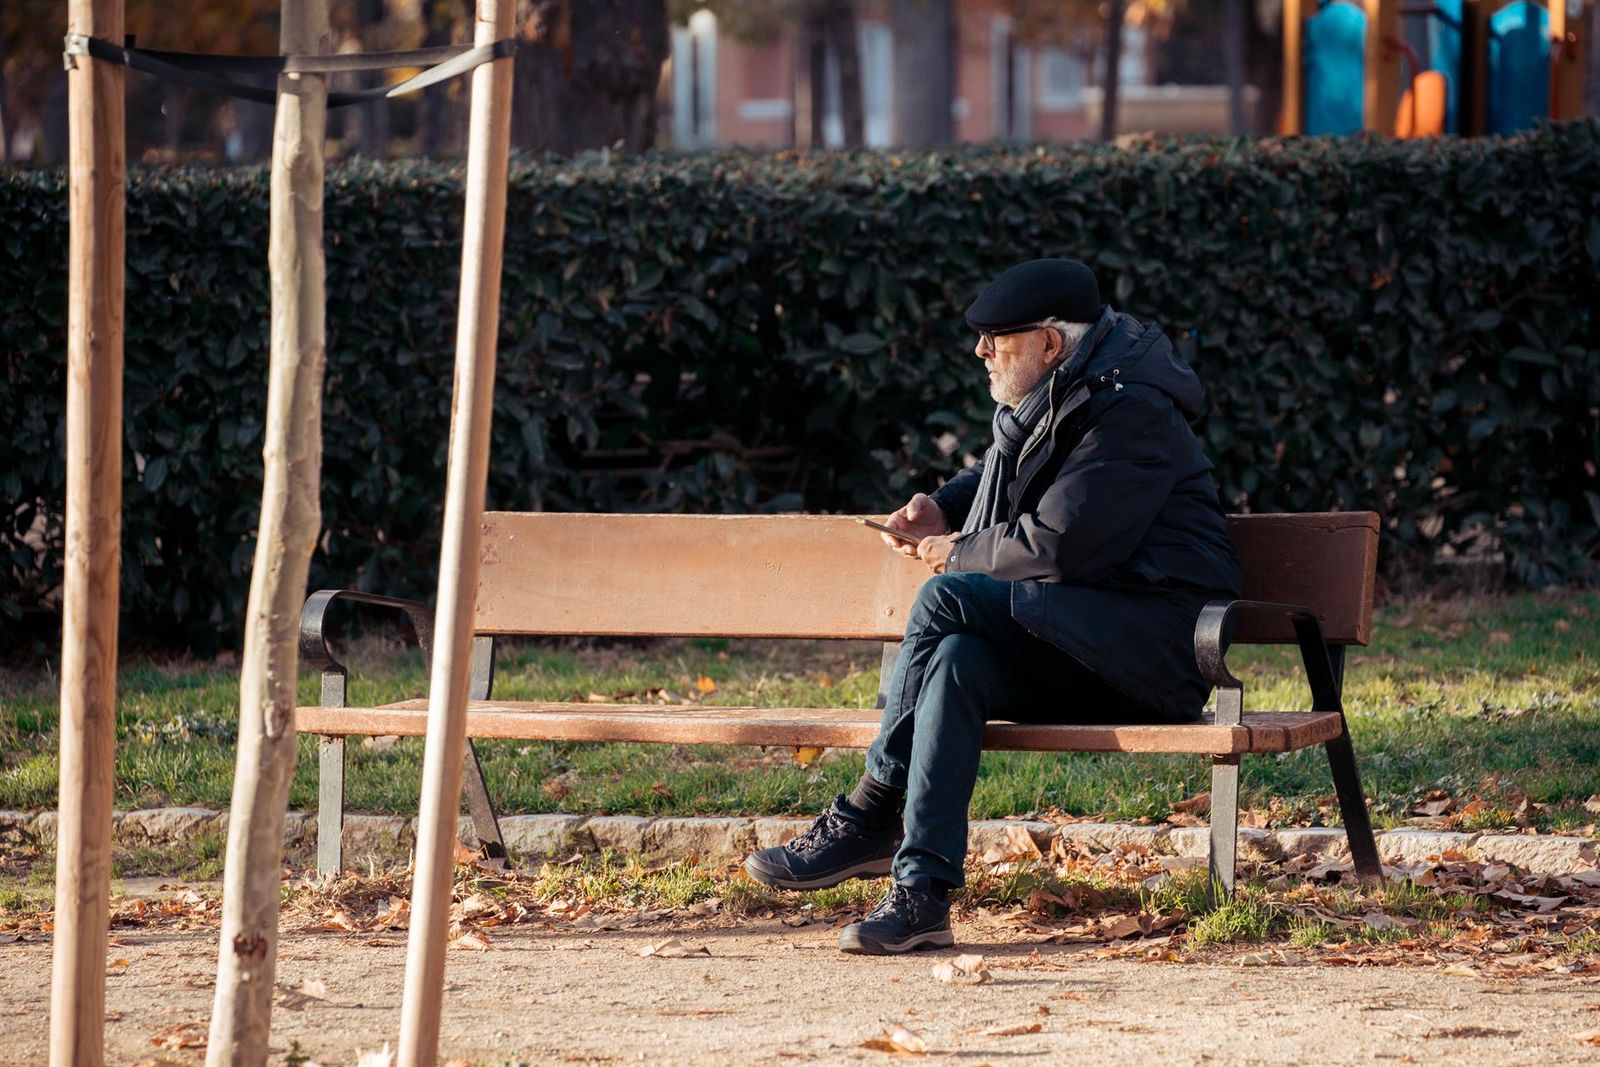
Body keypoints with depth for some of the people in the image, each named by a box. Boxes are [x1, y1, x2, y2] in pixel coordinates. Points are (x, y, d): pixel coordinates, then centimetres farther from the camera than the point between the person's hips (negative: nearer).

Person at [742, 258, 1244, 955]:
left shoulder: (1132, 412, -15)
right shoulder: (1049, 403, 15)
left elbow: (1059, 544, -23)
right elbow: (998, 474, 37)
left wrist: (957, 555, -8)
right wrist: (942, 507, 14)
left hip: (1156, 633, -9)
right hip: (1088, 656, 9)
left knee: (947, 599, -23)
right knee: (957, 660, -21)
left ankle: (868, 818, -15)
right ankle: (922, 891, -29)